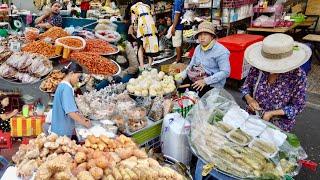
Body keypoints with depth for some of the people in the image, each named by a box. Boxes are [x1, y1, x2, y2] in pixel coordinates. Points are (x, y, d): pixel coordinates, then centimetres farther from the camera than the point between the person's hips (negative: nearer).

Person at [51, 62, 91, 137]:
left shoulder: (62, 86, 10)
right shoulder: (66, 88, -20)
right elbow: (71, 112, -26)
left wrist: (82, 118, 9)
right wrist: (85, 123, -15)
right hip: (63, 130, -9)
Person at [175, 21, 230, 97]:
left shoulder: (221, 51, -14)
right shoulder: (198, 48, 11)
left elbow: (225, 72, -18)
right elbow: (192, 64, 16)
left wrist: (205, 81, -24)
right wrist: (183, 74, -3)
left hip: (212, 84, -6)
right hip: (194, 79, 7)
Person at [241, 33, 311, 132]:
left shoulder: (298, 76, -15)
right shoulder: (257, 68, -11)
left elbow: (297, 106, -8)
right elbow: (246, 86, 5)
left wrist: (271, 113, -18)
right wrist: (249, 99, -15)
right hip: (253, 117, 1)